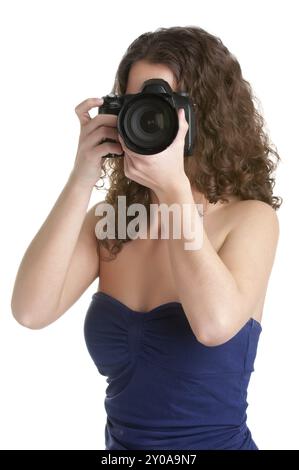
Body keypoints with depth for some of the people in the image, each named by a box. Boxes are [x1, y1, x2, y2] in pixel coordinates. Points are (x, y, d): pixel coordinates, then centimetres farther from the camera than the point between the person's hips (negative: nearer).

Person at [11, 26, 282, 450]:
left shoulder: (251, 217, -8)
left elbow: (215, 325, -25)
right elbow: (31, 311, -13)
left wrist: (173, 185, -21)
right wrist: (82, 179, -14)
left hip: (215, 439, -2)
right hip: (119, 438, 3)